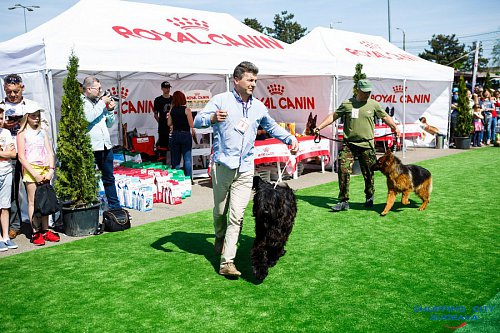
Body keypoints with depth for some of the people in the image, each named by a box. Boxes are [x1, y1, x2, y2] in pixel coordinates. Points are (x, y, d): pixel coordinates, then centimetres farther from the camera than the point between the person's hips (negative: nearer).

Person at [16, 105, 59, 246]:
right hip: (30, 170, -4)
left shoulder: (42, 132, 13)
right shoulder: (22, 133, -1)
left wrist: (51, 170, -5)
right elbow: (21, 156, -8)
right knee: (33, 201, -1)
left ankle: (45, 230, 15)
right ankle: (36, 233, 4)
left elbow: (50, 152, 9)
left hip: (45, 170, 4)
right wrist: (34, 174, -14)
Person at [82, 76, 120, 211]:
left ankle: (115, 206, 25)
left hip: (105, 146, 7)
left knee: (109, 178, 15)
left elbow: (110, 124, 21)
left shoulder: (99, 102, 15)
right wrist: (102, 103, -11)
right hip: (89, 148, -7)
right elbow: (89, 117, -22)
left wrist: (110, 110, 4)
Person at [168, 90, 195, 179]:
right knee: (187, 158, 2)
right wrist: (193, 132, 7)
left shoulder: (172, 110, 2)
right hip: (185, 134, -4)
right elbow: (191, 124, -10)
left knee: (175, 158, 11)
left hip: (175, 135, 4)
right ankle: (188, 178, 3)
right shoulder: (186, 109, -10)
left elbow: (169, 124, 7)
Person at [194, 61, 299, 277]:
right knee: (220, 211, 9)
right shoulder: (221, 100, -1)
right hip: (222, 166, -2)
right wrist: (213, 118, -30)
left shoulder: (259, 107, 14)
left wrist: (290, 138, 16)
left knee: (237, 216, -4)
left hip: (245, 170, 3)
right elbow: (197, 121, -9)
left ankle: (227, 262, -1)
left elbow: (272, 127, 30)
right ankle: (220, 237, 42)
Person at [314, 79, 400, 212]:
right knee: (343, 171, -8)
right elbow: (333, 116, 9)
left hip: (366, 144, 0)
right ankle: (343, 201, 0)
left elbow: (385, 117, 16)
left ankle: (369, 198, 29)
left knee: (368, 173, 8)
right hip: (348, 144, 0)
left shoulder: (374, 104, 6)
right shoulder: (347, 104, 5)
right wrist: (319, 127, 4)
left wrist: (395, 128, 6)